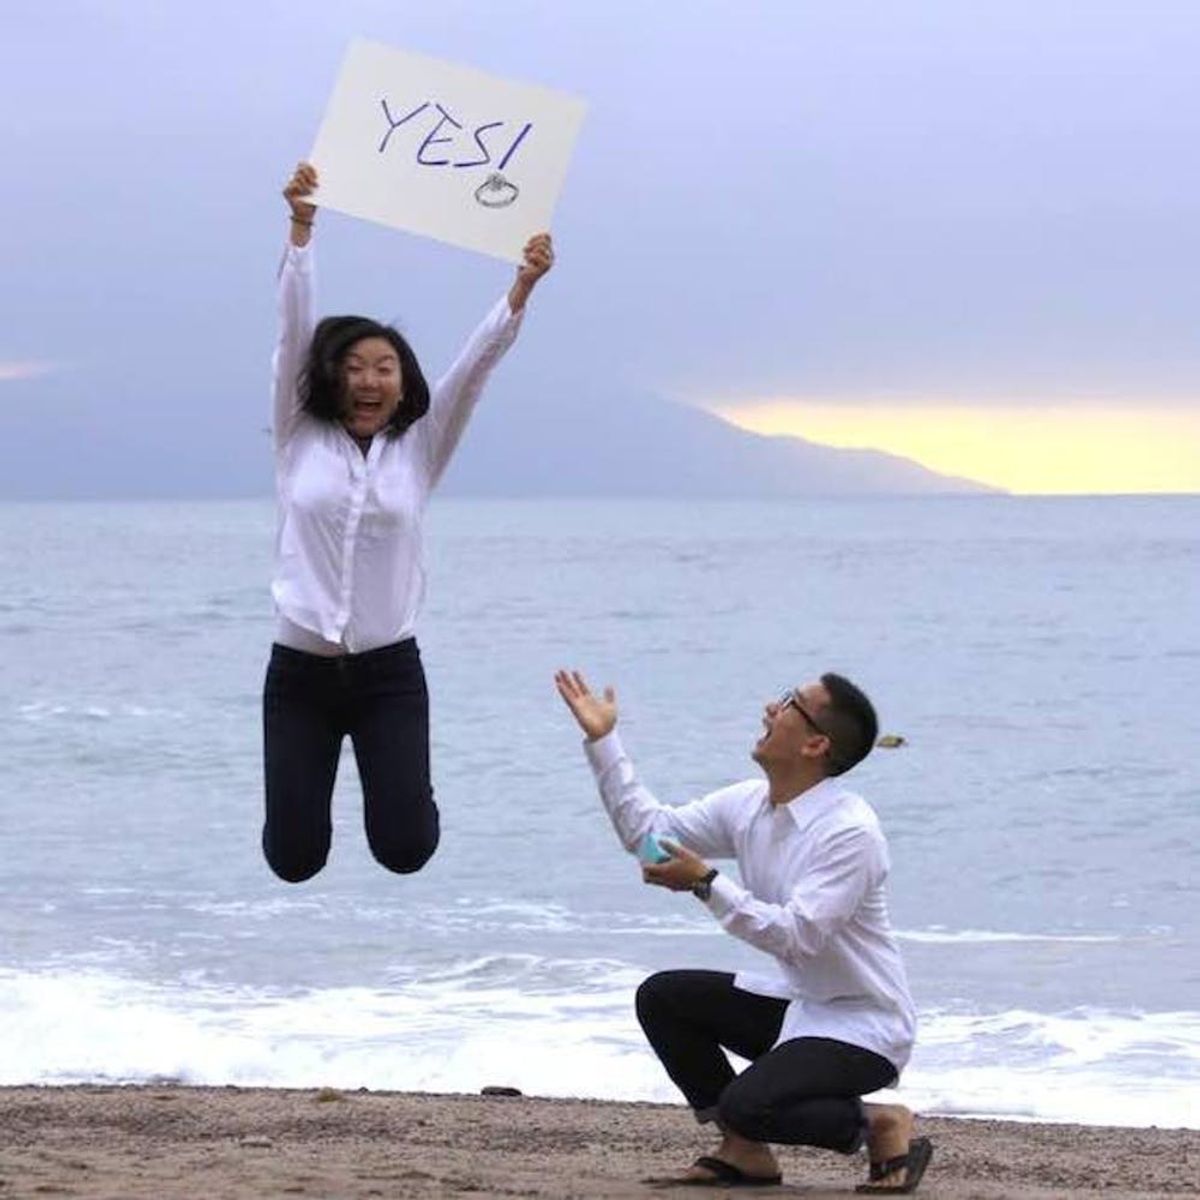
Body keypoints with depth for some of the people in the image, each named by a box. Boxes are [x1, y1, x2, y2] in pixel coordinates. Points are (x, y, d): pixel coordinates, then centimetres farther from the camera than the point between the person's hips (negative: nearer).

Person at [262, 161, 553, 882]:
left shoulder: (419, 448, 4)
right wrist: (302, 228, -17)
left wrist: (524, 285, -19)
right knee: (294, 861, -2)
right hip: (299, 671, 0)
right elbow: (295, 331, -7)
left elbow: (477, 363, -6)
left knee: (406, 851, -9)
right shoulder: (299, 437, 2)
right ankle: (305, 793, 35)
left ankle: (400, 787, 29)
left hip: (389, 672, 0)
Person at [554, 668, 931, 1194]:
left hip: (862, 1027, -8)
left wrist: (706, 883, -31)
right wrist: (602, 741, 0)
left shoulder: (851, 831, -24)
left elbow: (796, 936, -30)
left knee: (748, 1105, -28)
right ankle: (744, 1150, 7)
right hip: (793, 1001, 8)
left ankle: (880, 1125, -1)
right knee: (661, 997, -2)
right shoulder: (749, 805, 0)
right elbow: (647, 830, 6)